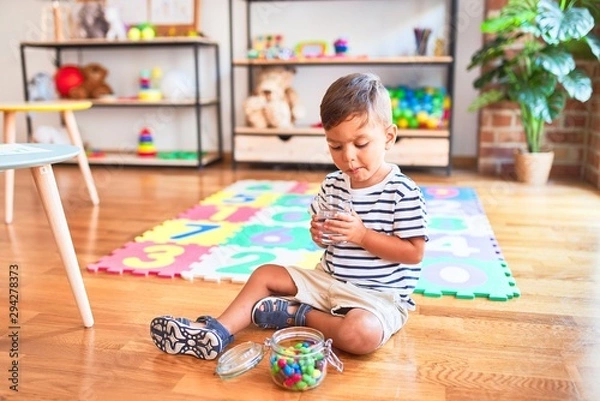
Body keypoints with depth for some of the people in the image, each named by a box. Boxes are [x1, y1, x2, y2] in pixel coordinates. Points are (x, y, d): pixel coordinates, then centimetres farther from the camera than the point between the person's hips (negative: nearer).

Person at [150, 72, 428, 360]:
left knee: (361, 334, -37)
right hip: (327, 279, 7)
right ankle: (218, 331, -7)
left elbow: (414, 252, -17)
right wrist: (318, 233, -11)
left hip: (379, 294, -6)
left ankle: (298, 314, -14)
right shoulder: (332, 184, 2)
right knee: (265, 274, 4)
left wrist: (362, 234, -25)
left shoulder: (403, 193, -17)